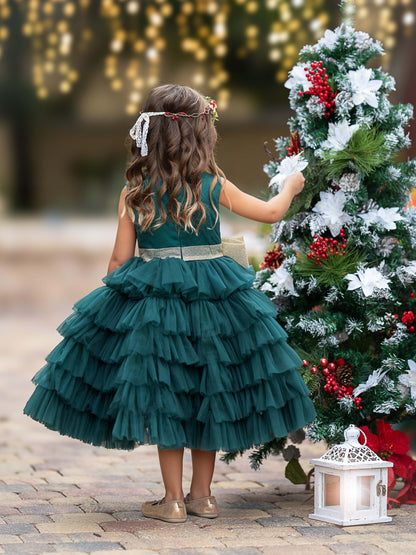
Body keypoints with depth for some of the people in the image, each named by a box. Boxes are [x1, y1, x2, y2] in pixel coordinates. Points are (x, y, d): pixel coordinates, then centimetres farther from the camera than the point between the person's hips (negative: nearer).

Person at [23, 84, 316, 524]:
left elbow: (119, 261, -2)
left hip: (151, 301, 0)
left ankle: (173, 500, 8)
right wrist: (290, 187, 28)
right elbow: (271, 212, 8)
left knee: (164, 399, 6)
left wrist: (116, 291, 17)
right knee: (207, 394, 13)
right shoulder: (213, 185, -5)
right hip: (212, 301, 1)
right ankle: (202, 495, 21)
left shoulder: (134, 193, -5)